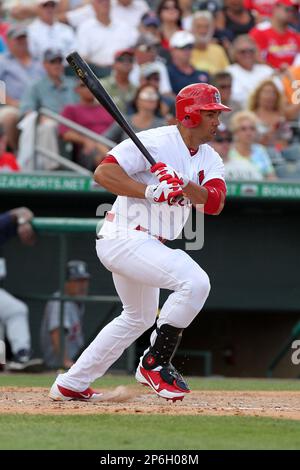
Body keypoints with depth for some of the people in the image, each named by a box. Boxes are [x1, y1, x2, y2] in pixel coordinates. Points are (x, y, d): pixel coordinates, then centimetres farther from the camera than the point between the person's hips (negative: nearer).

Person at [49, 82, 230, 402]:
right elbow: (103, 172, -21)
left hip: (145, 244, 10)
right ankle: (155, 363, -13)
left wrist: (182, 185, -26)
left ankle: (72, 384, 33)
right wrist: (150, 191, -29)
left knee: (139, 317, 26)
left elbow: (215, 203, -8)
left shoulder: (210, 159, 9)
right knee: (195, 281, -24)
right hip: (124, 238, -10)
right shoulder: (156, 141, -14)